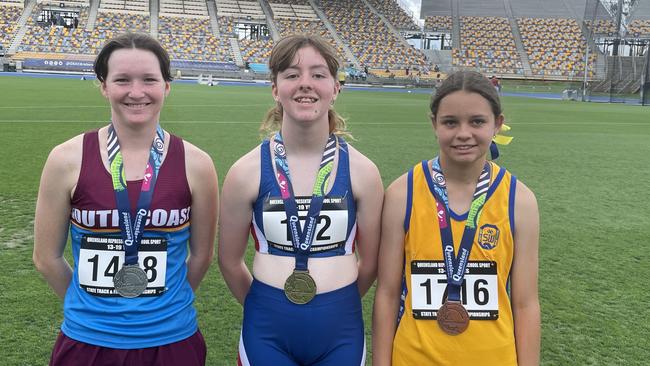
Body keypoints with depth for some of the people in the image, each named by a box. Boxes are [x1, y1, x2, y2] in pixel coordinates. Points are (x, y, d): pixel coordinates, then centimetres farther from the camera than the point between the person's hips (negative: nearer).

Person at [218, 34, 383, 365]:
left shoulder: (362, 171, -7)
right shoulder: (246, 171, -9)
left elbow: (369, 263, 3)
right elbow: (229, 261, 2)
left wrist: (334, 305, 11)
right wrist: (269, 310, 10)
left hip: (340, 333, 1)